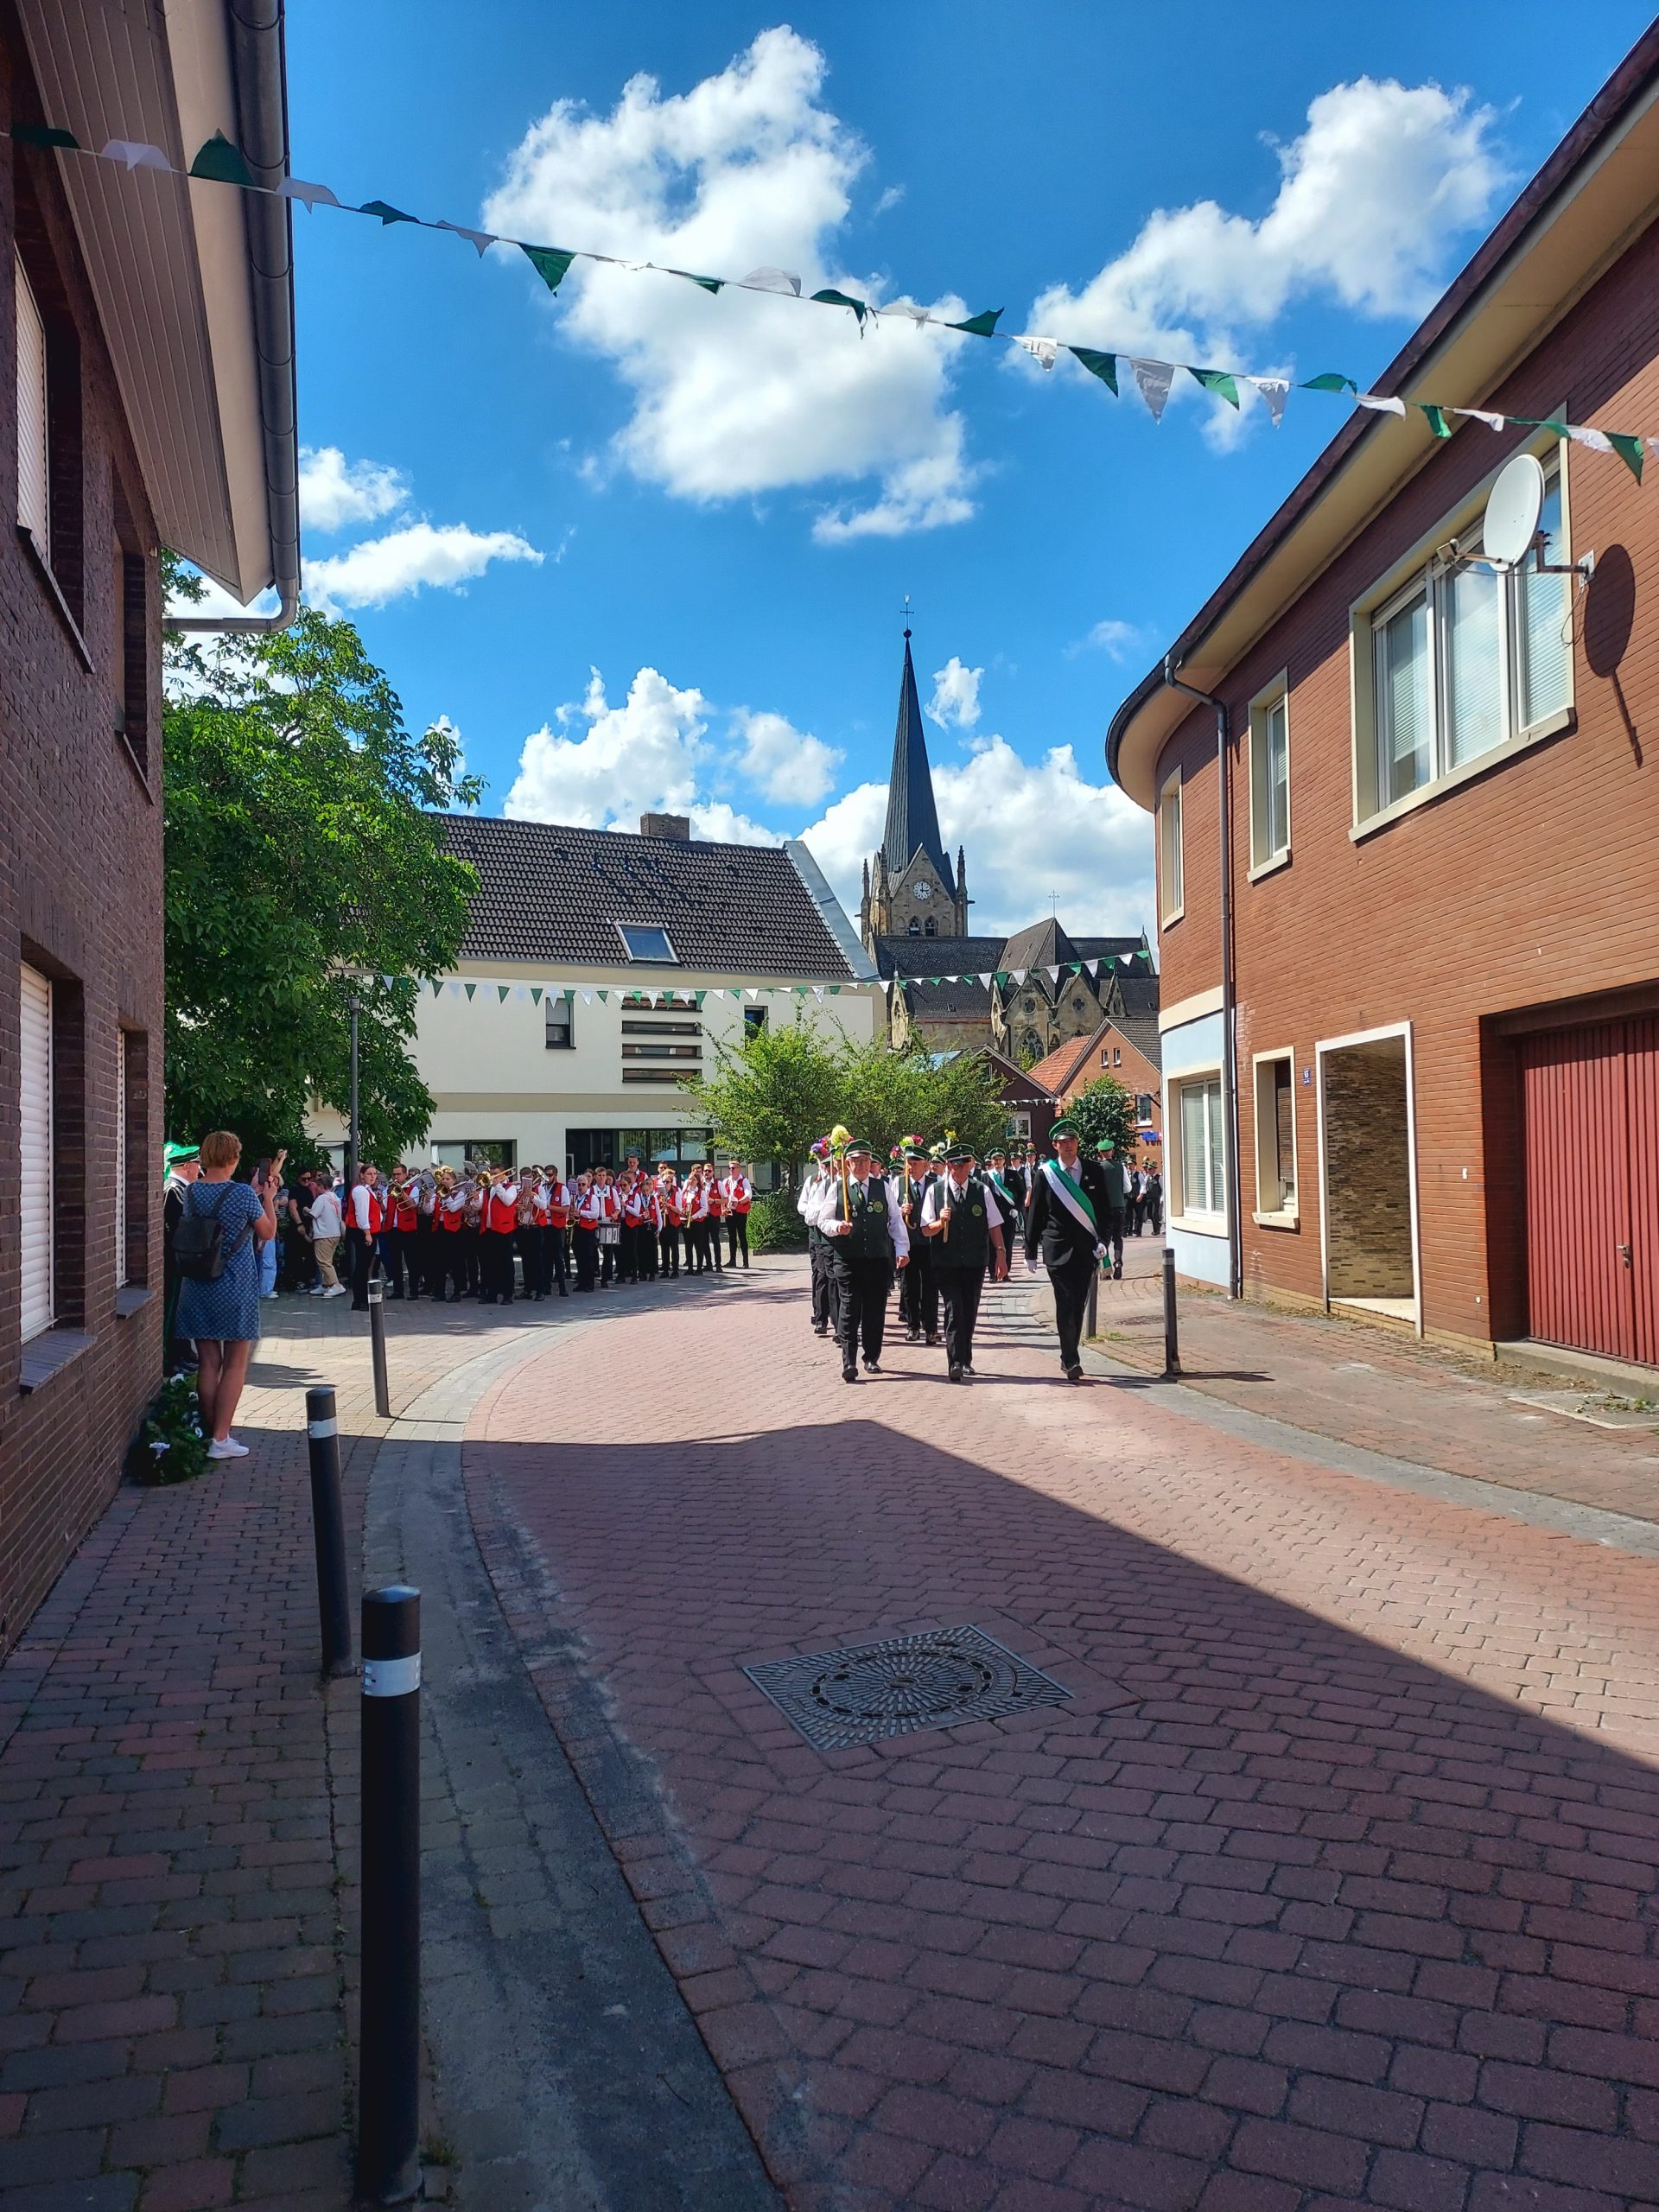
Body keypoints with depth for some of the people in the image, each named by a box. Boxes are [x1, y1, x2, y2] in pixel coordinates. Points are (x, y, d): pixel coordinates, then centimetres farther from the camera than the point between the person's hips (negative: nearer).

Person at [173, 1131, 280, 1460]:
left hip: (198, 1290, 5)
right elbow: (268, 1233, -1)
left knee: (209, 1362, 11)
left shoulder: (191, 1193, 1)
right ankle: (220, 1439, 1)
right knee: (235, 1364, 3)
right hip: (236, 1288, -5)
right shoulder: (244, 1194, -14)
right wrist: (268, 1197, 11)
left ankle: (209, 1433, 18)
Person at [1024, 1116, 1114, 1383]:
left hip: (1086, 1249, 3)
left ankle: (1069, 1356, 21)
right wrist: (1031, 1251, 4)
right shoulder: (1045, 1174, 0)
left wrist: (1102, 1240, -5)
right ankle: (1071, 1361, -8)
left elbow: (1103, 1209, 7)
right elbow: (1035, 1214, 4)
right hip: (1057, 1248, -2)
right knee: (1065, 1304, -10)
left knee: (1078, 1305, 7)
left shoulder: (1093, 1170, 5)